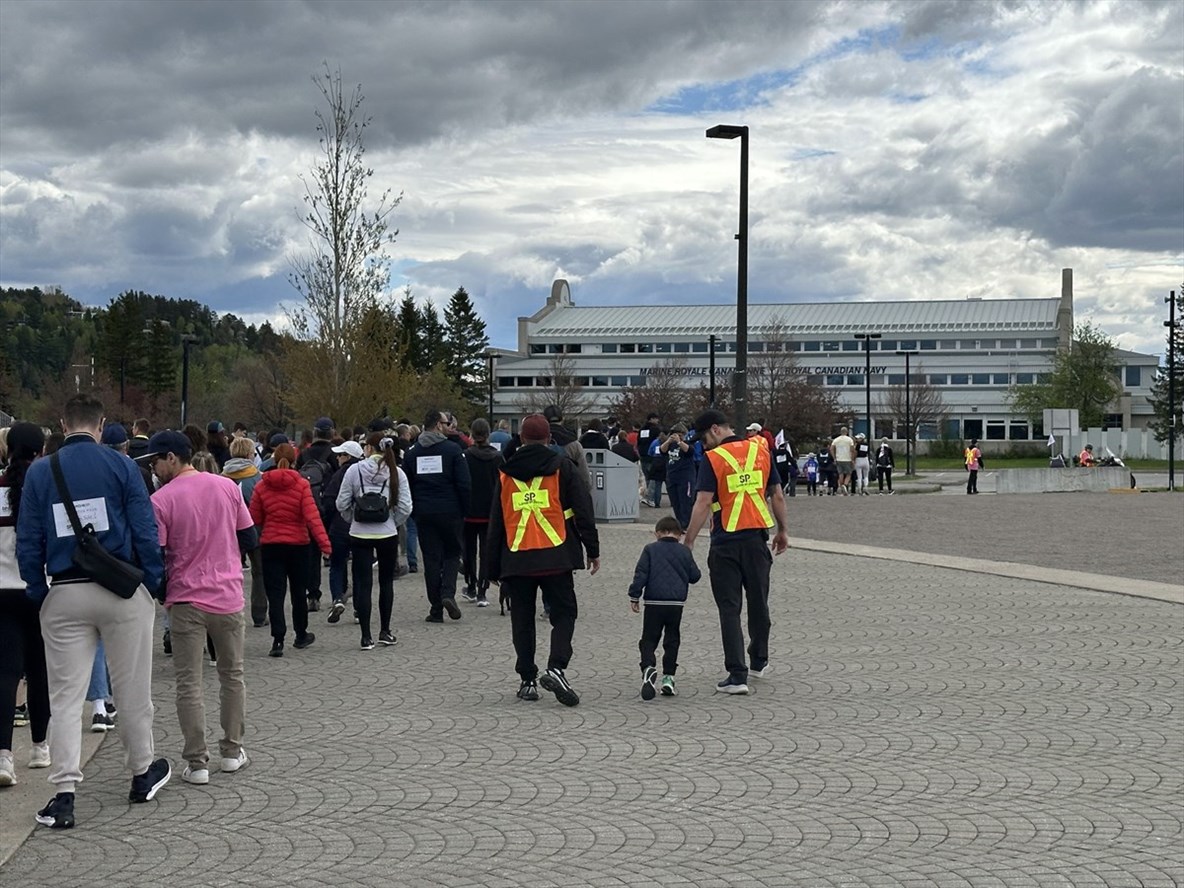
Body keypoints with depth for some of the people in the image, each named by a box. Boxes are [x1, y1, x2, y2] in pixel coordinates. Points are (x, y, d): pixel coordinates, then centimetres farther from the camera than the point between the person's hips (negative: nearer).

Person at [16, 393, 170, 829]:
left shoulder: (39, 472, 2)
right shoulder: (121, 466, -3)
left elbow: (28, 543, 2)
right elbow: (145, 531, -6)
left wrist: (39, 595, 9)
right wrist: (154, 583, 2)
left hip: (64, 595, 1)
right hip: (123, 593, -1)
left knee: (66, 695, 5)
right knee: (132, 688, 13)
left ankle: (63, 792, -2)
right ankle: (143, 773, 27)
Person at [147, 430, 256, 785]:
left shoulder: (162, 500, -10)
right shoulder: (227, 487, 1)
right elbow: (250, 540, 6)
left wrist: (160, 594, 8)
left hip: (186, 601, -4)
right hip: (229, 598, 4)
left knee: (189, 683, 2)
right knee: (232, 675, 18)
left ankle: (197, 762, 1)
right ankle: (232, 751, 24)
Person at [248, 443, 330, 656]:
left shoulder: (262, 486, -3)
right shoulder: (301, 485, -8)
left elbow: (255, 519, 0)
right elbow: (312, 516, -15)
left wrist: (254, 540, 17)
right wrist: (324, 542, -17)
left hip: (270, 545, 0)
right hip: (298, 544, 0)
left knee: (275, 593, 0)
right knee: (298, 591, 15)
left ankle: (278, 640, -12)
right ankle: (301, 635, 29)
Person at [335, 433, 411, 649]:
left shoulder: (354, 470, -6)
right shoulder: (396, 473, -3)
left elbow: (342, 504, -4)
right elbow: (405, 507, -6)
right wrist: (393, 523, 11)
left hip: (360, 535, -1)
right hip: (388, 534, 1)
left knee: (363, 584, 3)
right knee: (386, 582, 16)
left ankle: (366, 636, 0)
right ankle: (385, 631, 22)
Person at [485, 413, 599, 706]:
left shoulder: (505, 474, 8)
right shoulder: (563, 468, 2)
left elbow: (496, 522, 11)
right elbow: (584, 512, -2)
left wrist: (493, 568, 17)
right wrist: (593, 550, 6)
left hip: (516, 560, 2)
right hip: (556, 558, -2)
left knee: (522, 620, 11)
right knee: (563, 613, 6)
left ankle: (527, 680, 11)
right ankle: (556, 668, -14)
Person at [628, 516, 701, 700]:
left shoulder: (650, 549, 2)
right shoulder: (685, 552, 6)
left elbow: (641, 573, -4)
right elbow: (695, 576, 10)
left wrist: (634, 596, 1)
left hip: (654, 603, -1)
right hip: (676, 604, 2)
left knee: (648, 639, 3)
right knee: (672, 640, 12)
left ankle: (648, 668, -23)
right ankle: (668, 677, 5)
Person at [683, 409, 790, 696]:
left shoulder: (713, 458, -10)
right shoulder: (761, 451, 5)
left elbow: (703, 503, -14)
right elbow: (777, 495, 9)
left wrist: (688, 542, -10)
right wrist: (783, 530, 19)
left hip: (726, 542, -5)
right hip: (757, 537, 5)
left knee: (729, 609, 1)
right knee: (758, 602, 19)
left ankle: (737, 675, -4)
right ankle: (759, 662, 35)